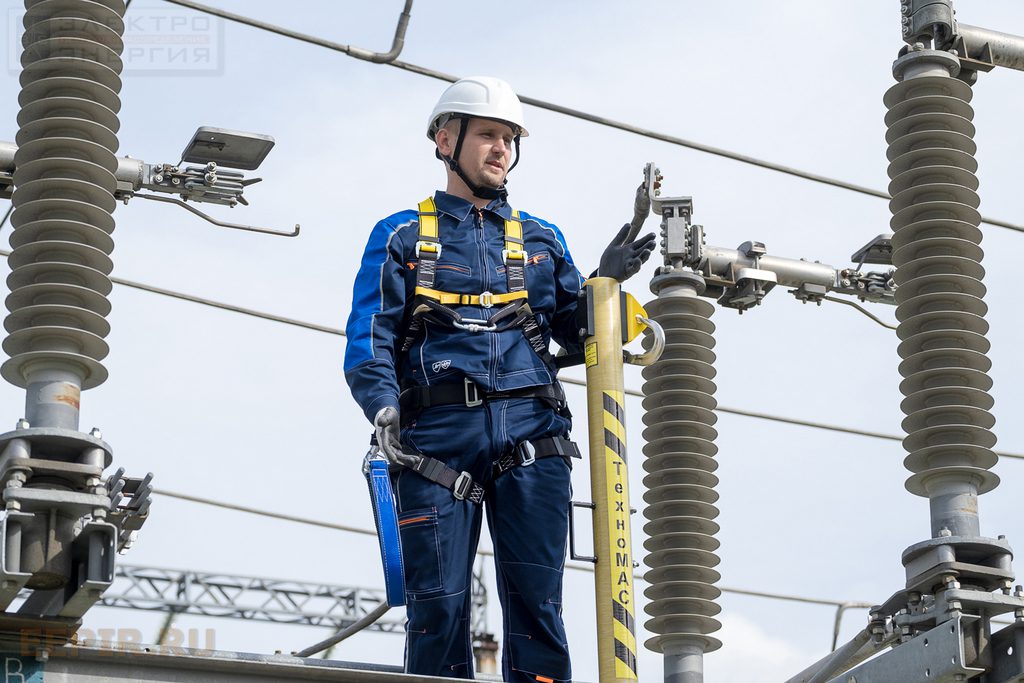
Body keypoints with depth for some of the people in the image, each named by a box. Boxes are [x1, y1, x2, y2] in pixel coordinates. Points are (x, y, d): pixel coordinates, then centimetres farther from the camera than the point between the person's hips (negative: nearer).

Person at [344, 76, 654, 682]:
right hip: (437, 437, -2)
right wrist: (384, 406, -15)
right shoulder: (401, 236, 15)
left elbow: (577, 335, 20)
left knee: (537, 603, -5)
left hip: (529, 434, 2)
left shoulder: (542, 240, 24)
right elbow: (370, 338, 3)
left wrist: (606, 282, 3)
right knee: (439, 604, -6)